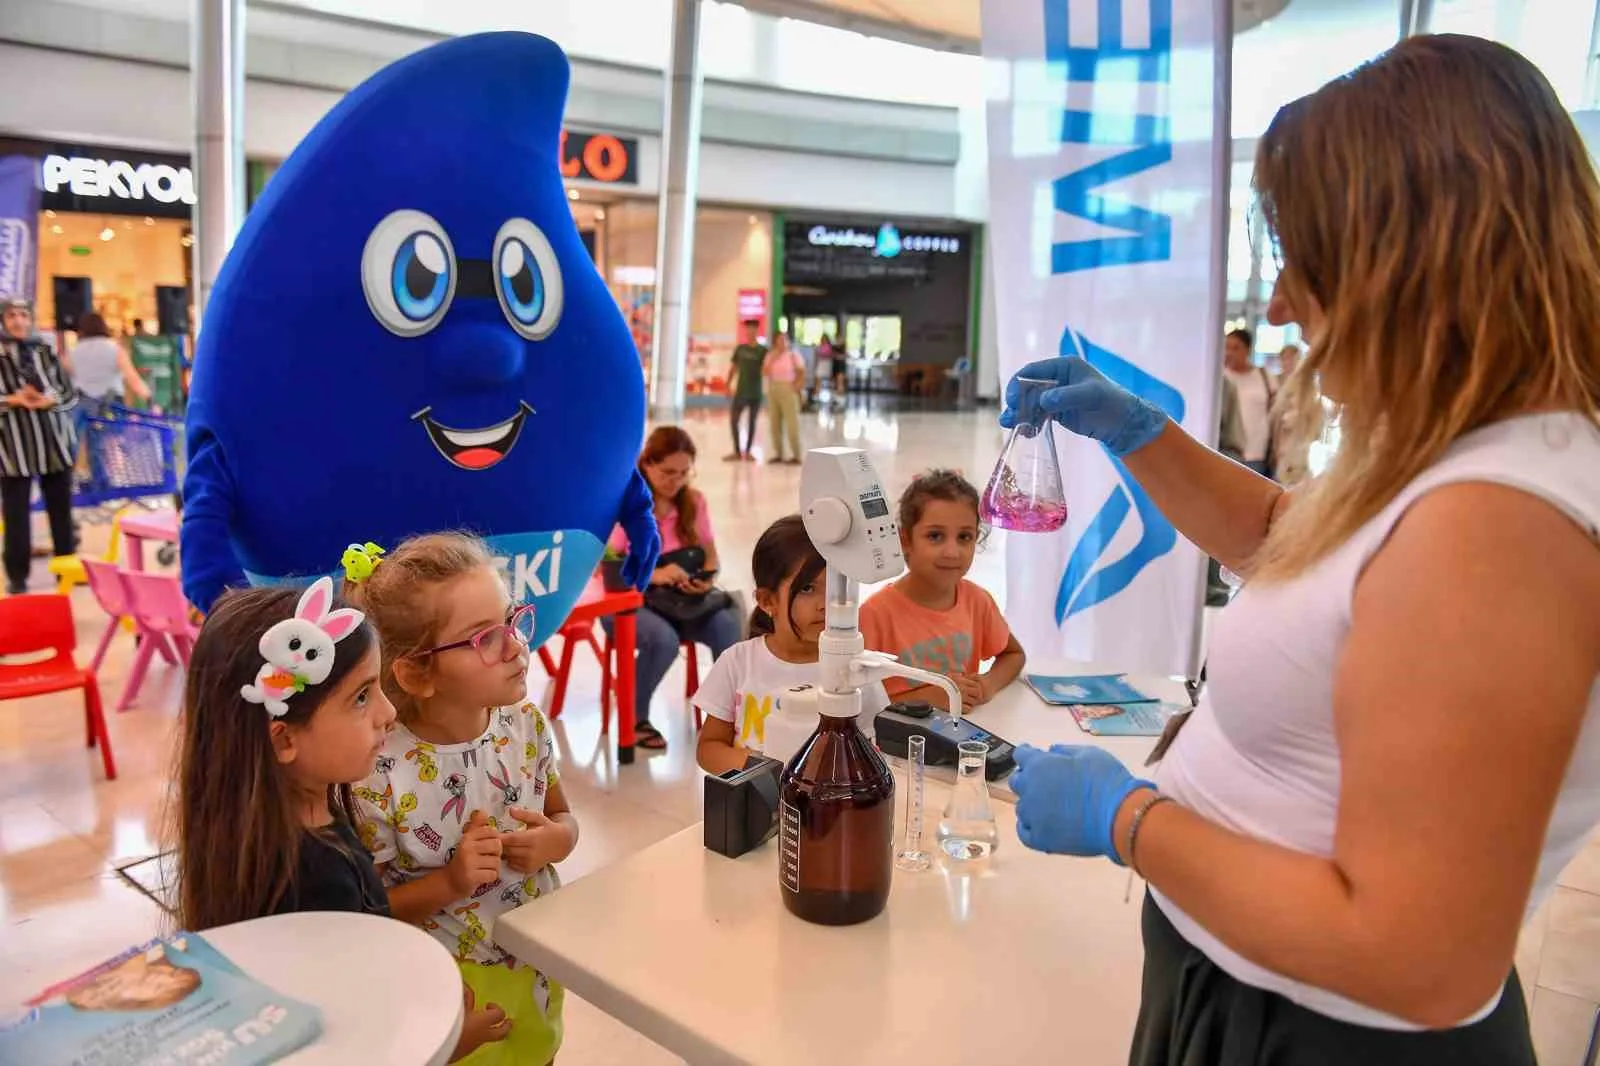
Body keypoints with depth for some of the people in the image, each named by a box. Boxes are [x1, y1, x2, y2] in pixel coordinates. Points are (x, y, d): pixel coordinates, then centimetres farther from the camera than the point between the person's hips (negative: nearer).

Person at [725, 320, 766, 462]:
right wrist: (728, 384, 6)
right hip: (741, 390, 2)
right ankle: (737, 451, 7)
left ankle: (748, 451, 14)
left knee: (751, 422, 5)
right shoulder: (740, 348, 6)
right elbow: (733, 367, 11)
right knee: (733, 420, -2)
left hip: (755, 392, -2)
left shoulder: (763, 350, -1)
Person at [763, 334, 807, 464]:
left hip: (788, 391, -5)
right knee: (774, 423, 6)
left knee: (792, 423, -9)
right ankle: (778, 454, 13)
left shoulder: (794, 355, -2)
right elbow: (765, 371, -3)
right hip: (772, 391, 5)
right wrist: (773, 358, -9)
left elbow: (802, 373, -5)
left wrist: (797, 387, -14)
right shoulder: (770, 355, 11)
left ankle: (796, 456, -8)